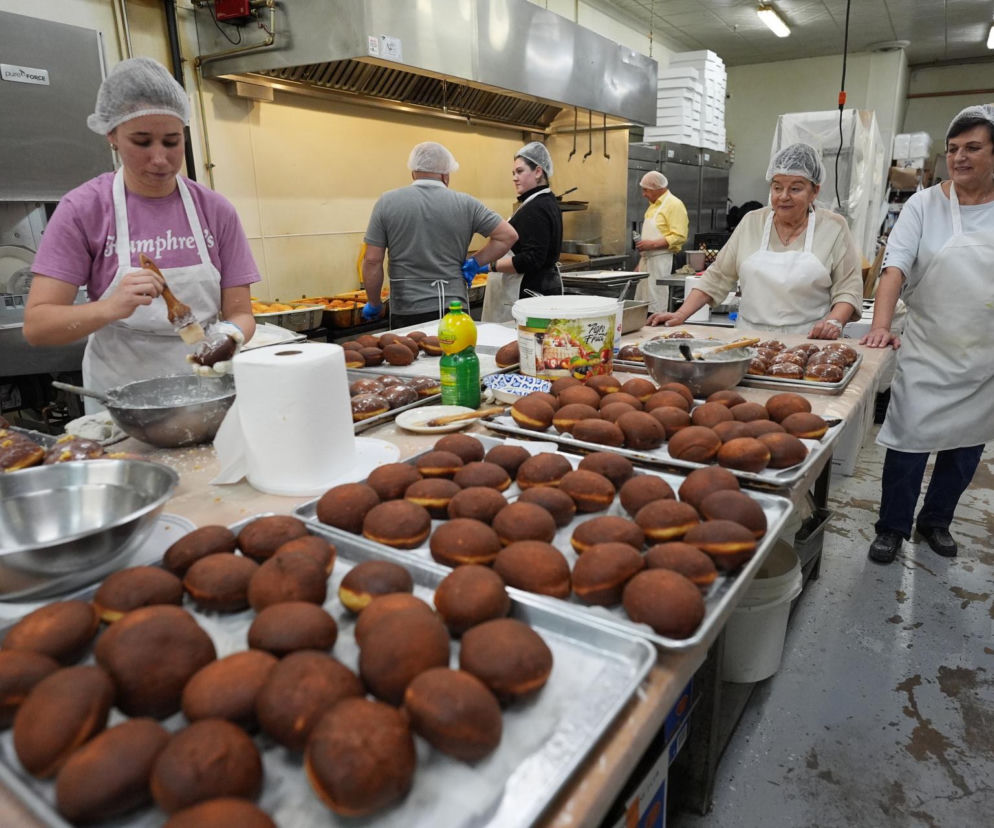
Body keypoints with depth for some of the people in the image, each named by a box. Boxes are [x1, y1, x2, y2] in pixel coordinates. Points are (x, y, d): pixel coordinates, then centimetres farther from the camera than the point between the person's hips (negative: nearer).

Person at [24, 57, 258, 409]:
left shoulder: (216, 210, -1)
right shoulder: (82, 209, -5)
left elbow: (240, 313, 1)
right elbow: (36, 325, -8)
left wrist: (229, 336, -21)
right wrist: (110, 307, -26)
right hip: (119, 402, -1)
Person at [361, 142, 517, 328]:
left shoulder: (387, 202, 0)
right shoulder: (466, 204, 1)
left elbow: (372, 261, -2)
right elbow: (508, 236, 3)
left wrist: (374, 304, 9)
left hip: (406, 312, 0)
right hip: (454, 308, 1)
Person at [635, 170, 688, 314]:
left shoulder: (674, 204, -9)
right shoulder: (653, 205, 18)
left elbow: (679, 237, -17)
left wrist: (652, 244, -21)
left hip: (660, 259, -9)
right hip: (647, 259, 9)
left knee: (657, 304, -10)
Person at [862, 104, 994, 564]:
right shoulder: (925, 205, -5)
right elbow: (895, 267, -17)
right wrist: (880, 325, -32)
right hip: (928, 352, -3)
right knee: (909, 439, -2)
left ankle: (935, 521, 33)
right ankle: (892, 528, 15)